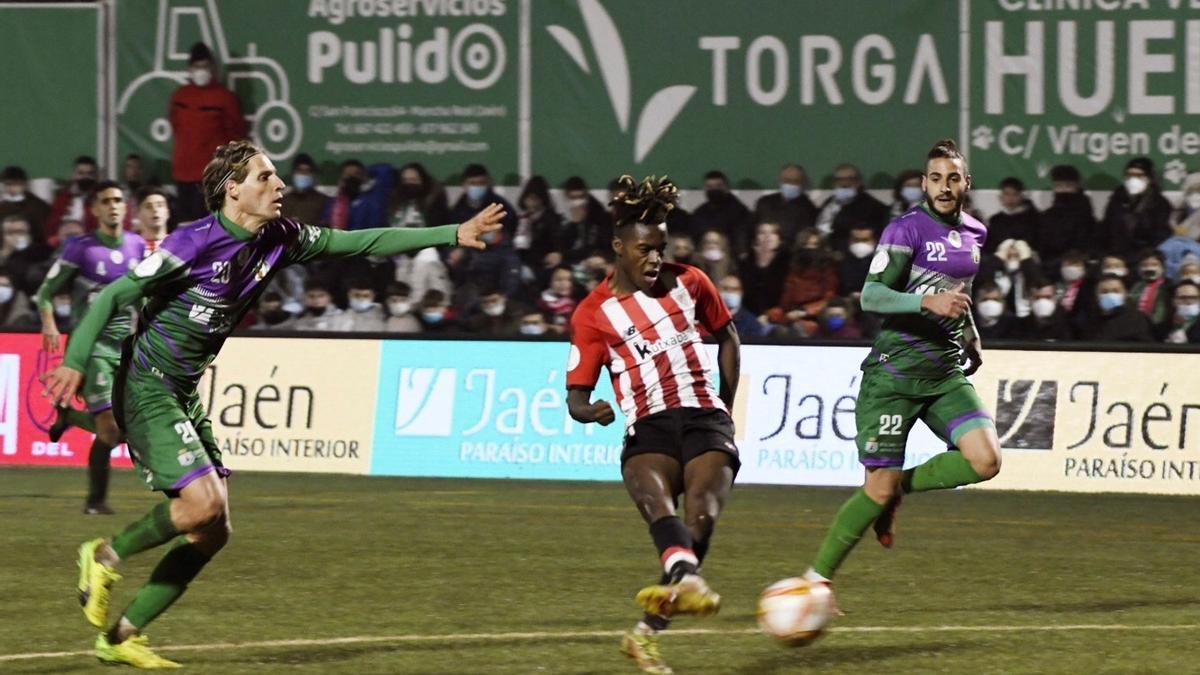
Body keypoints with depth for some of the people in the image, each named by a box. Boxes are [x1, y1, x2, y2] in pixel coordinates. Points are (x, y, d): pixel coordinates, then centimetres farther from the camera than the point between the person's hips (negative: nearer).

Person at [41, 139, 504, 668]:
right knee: (204, 503, -21)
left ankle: (121, 635, 9)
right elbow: (114, 295, -17)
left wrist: (453, 234, 5)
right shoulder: (195, 242, -19)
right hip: (147, 388, -8)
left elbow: (364, 243, 9)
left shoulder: (278, 240, 3)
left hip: (185, 396, 8)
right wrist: (75, 361, -28)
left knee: (213, 531, 2)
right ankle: (105, 556, 3)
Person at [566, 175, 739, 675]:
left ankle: (647, 632, -25)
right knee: (655, 499, -36)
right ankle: (687, 581, -65)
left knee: (702, 515, -25)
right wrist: (589, 409, -19)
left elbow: (726, 335, 28)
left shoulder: (688, 282, 13)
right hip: (648, 429, -2)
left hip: (705, 419, 2)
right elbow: (576, 396, 6)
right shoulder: (594, 313, 5)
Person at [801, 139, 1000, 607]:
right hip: (896, 370, -6)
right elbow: (871, 296, -19)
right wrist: (928, 303, -31)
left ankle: (900, 488, 8)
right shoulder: (907, 229, -9)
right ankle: (817, 577, 6)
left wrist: (971, 337, 21)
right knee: (880, 486, -9)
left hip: (946, 372, 6)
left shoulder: (974, 234, 11)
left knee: (986, 461, -16)